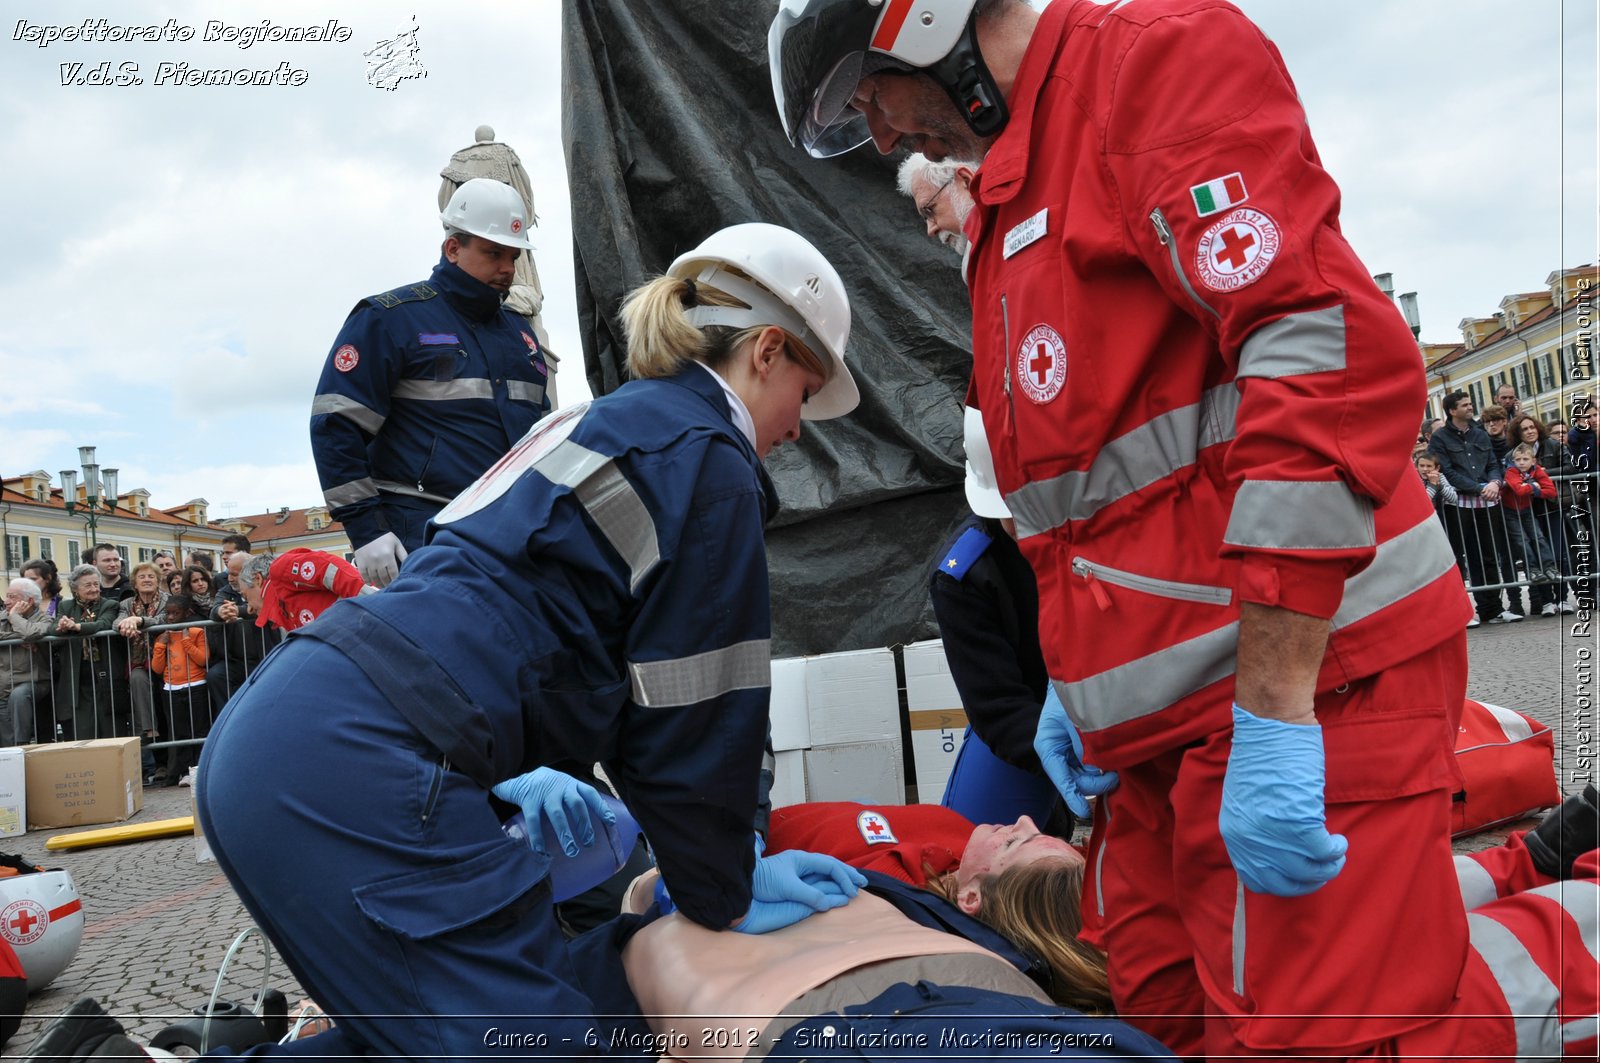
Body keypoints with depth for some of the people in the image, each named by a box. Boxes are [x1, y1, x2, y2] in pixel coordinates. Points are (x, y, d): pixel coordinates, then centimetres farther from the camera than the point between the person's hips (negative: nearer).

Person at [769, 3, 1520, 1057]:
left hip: (1306, 683, -9)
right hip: (1172, 718, 9)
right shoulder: (1015, 196, 22)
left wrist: (1272, 714, -23)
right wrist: (1080, 682, 22)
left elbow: (1335, 353, -21)